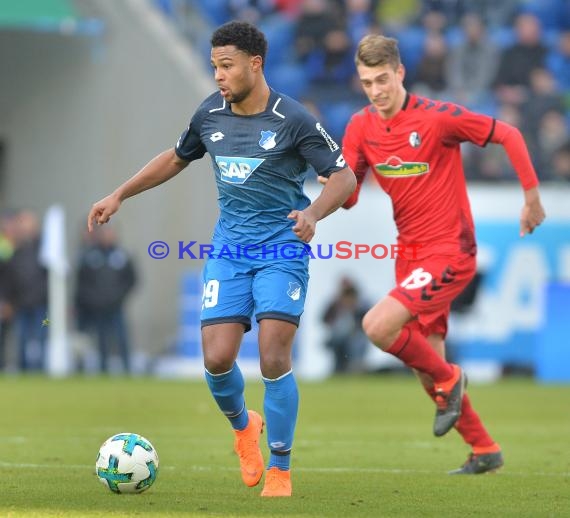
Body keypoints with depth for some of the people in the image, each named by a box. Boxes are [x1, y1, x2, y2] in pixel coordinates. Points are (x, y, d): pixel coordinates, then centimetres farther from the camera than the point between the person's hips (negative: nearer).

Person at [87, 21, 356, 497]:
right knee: (217, 358, -7)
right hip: (229, 246, 4)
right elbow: (176, 158, 21)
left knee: (274, 359, -13)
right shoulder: (211, 114, 3)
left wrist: (313, 213, -29)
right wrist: (119, 196, 19)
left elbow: (344, 176, -10)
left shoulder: (292, 119, -12)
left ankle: (280, 471, 3)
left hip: (282, 247, -4)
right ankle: (242, 425, 27)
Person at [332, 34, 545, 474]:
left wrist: (532, 199, -7)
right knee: (428, 366, 8)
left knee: (378, 326, -22)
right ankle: (485, 451, 23)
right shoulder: (361, 128, 2)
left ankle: (448, 379, 3)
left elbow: (509, 135, -8)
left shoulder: (437, 117, -15)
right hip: (411, 253, 7)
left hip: (449, 252, -7)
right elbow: (347, 197, 3)